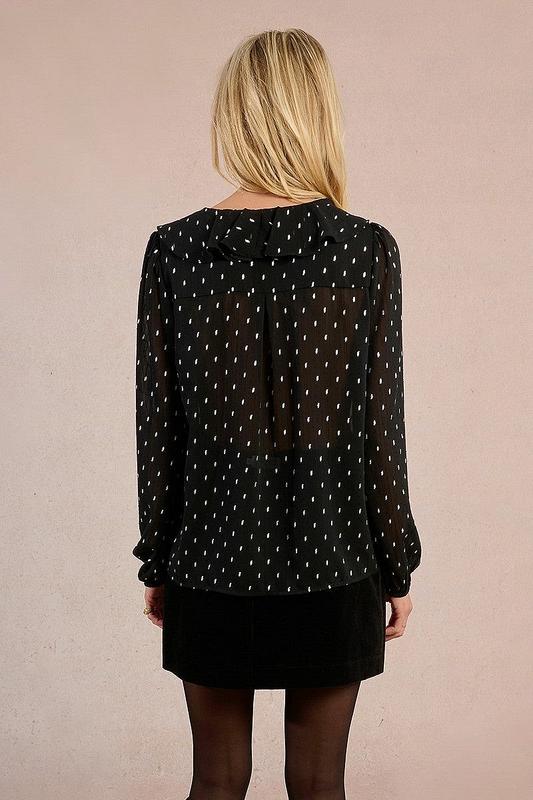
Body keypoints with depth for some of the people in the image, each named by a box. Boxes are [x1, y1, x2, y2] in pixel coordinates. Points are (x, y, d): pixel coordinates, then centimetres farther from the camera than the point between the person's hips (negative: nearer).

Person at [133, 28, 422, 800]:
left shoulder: (173, 248, -6)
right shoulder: (367, 248, -9)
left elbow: (157, 424, -3)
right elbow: (380, 425, -7)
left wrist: (156, 561, 9)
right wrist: (399, 565, 5)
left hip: (212, 558, 1)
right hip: (330, 558, -1)